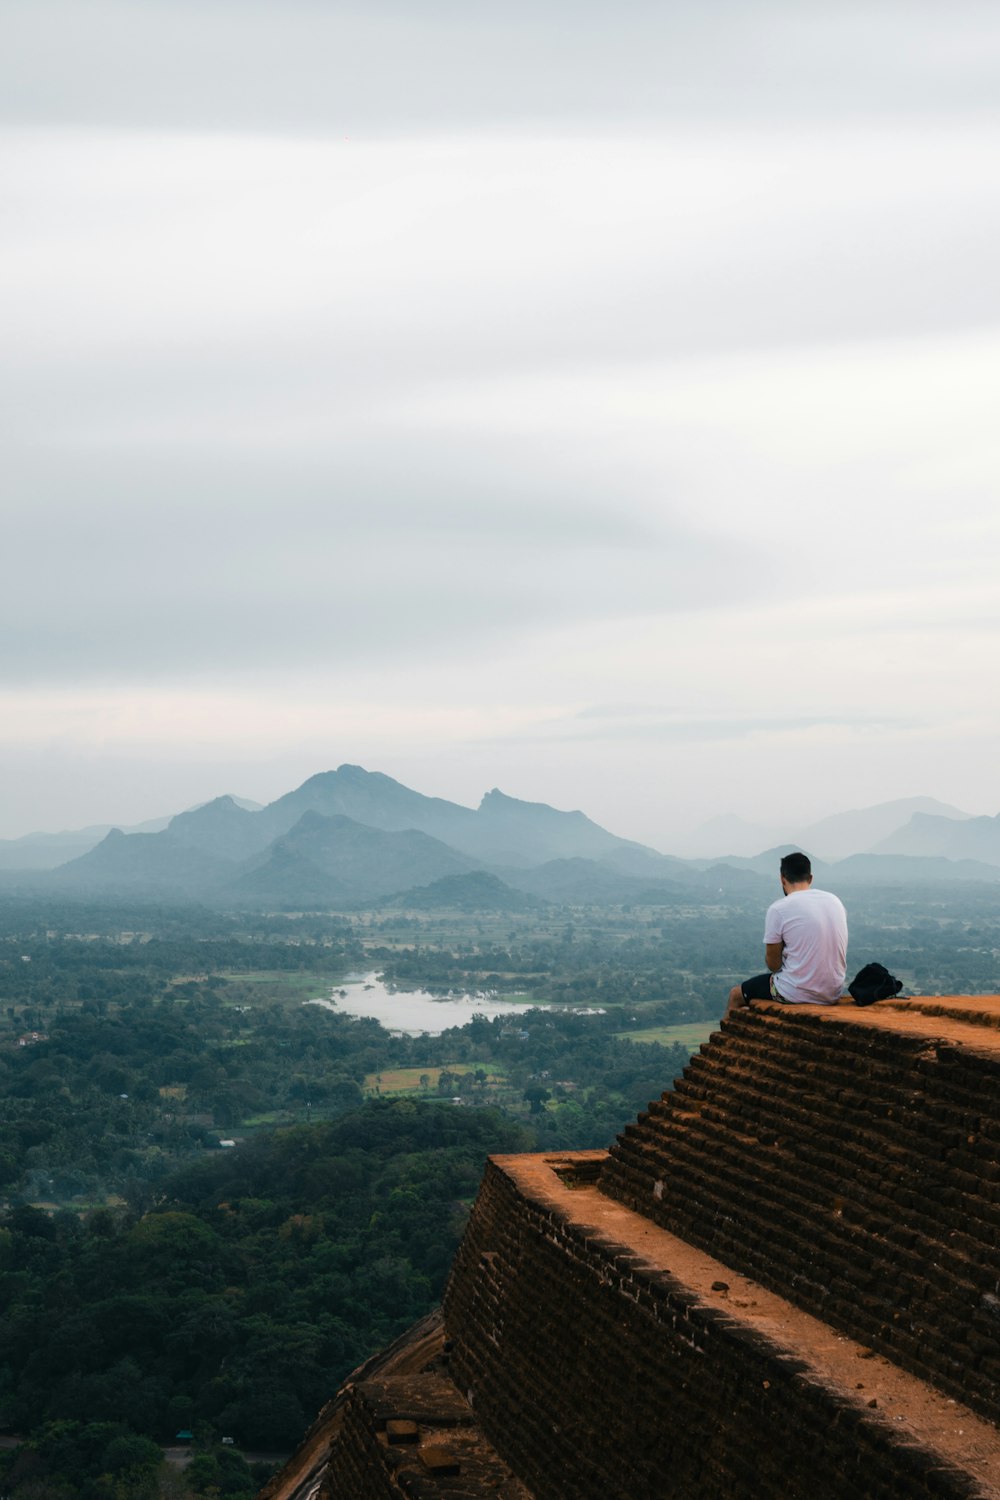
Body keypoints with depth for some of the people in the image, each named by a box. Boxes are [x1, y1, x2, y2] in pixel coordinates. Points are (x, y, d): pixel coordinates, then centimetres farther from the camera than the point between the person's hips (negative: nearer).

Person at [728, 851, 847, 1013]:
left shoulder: (778, 909, -12)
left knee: (736, 994, 17)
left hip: (798, 993, -6)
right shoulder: (835, 901, 5)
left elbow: (773, 963, -6)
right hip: (833, 993, 6)